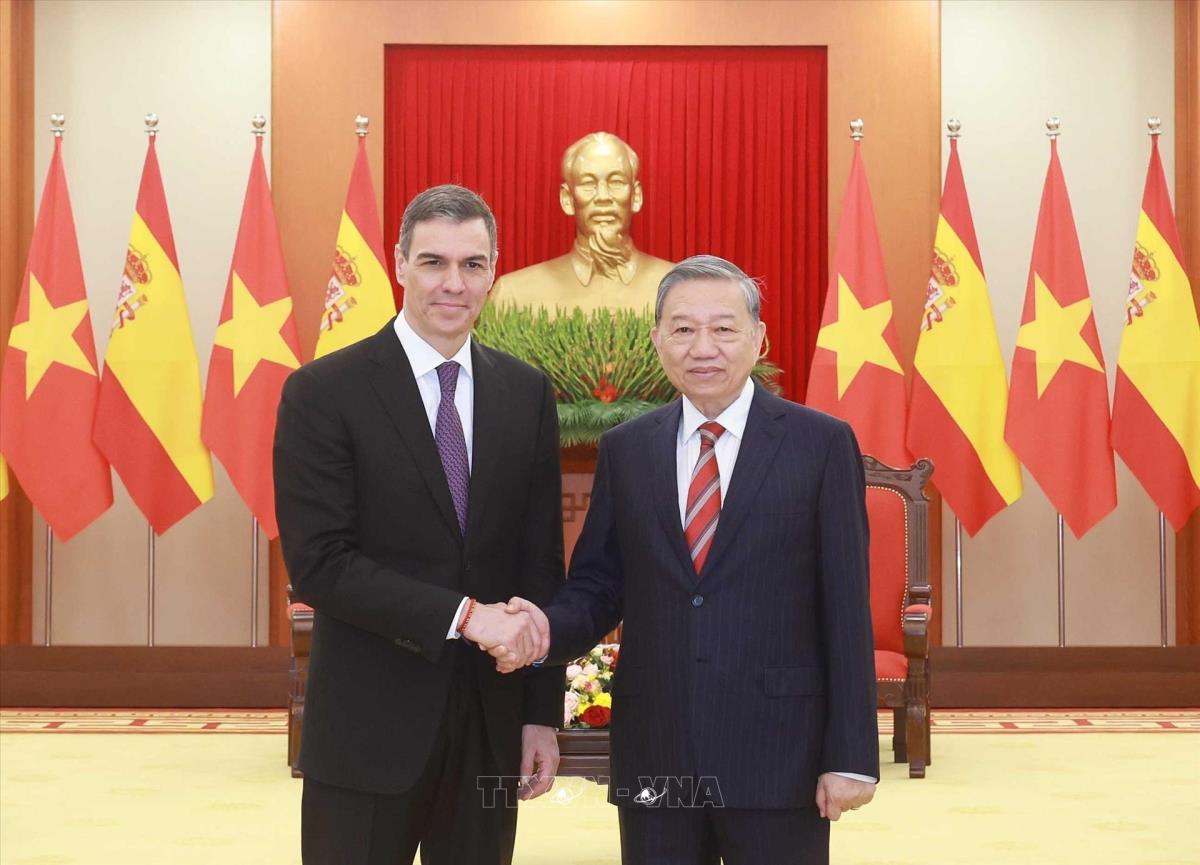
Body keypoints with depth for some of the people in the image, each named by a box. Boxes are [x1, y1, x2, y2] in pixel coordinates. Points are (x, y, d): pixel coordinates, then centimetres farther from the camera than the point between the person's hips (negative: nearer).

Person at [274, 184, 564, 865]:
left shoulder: (527, 394, 5)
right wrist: (464, 615, -20)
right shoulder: (325, 392, -7)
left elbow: (542, 563, 7)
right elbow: (317, 564, -14)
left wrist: (544, 713, 5)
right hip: (369, 727, -3)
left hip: (491, 725, 4)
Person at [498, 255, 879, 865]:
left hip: (779, 754, -2)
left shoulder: (822, 444, -2)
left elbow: (846, 610, -4)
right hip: (653, 757, 3)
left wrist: (851, 755, -7)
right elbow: (598, 585, 9)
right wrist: (549, 627, -13)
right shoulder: (623, 450, 7)